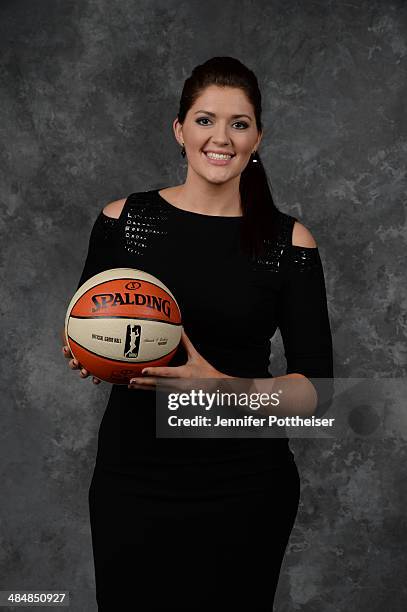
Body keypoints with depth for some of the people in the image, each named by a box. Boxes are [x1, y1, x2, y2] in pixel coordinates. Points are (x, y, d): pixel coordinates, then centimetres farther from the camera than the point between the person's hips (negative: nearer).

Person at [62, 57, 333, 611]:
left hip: (246, 483, 0)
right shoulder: (123, 219, -1)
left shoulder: (289, 242, -4)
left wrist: (222, 387, -21)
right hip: (134, 476, 1)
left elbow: (315, 384, -5)